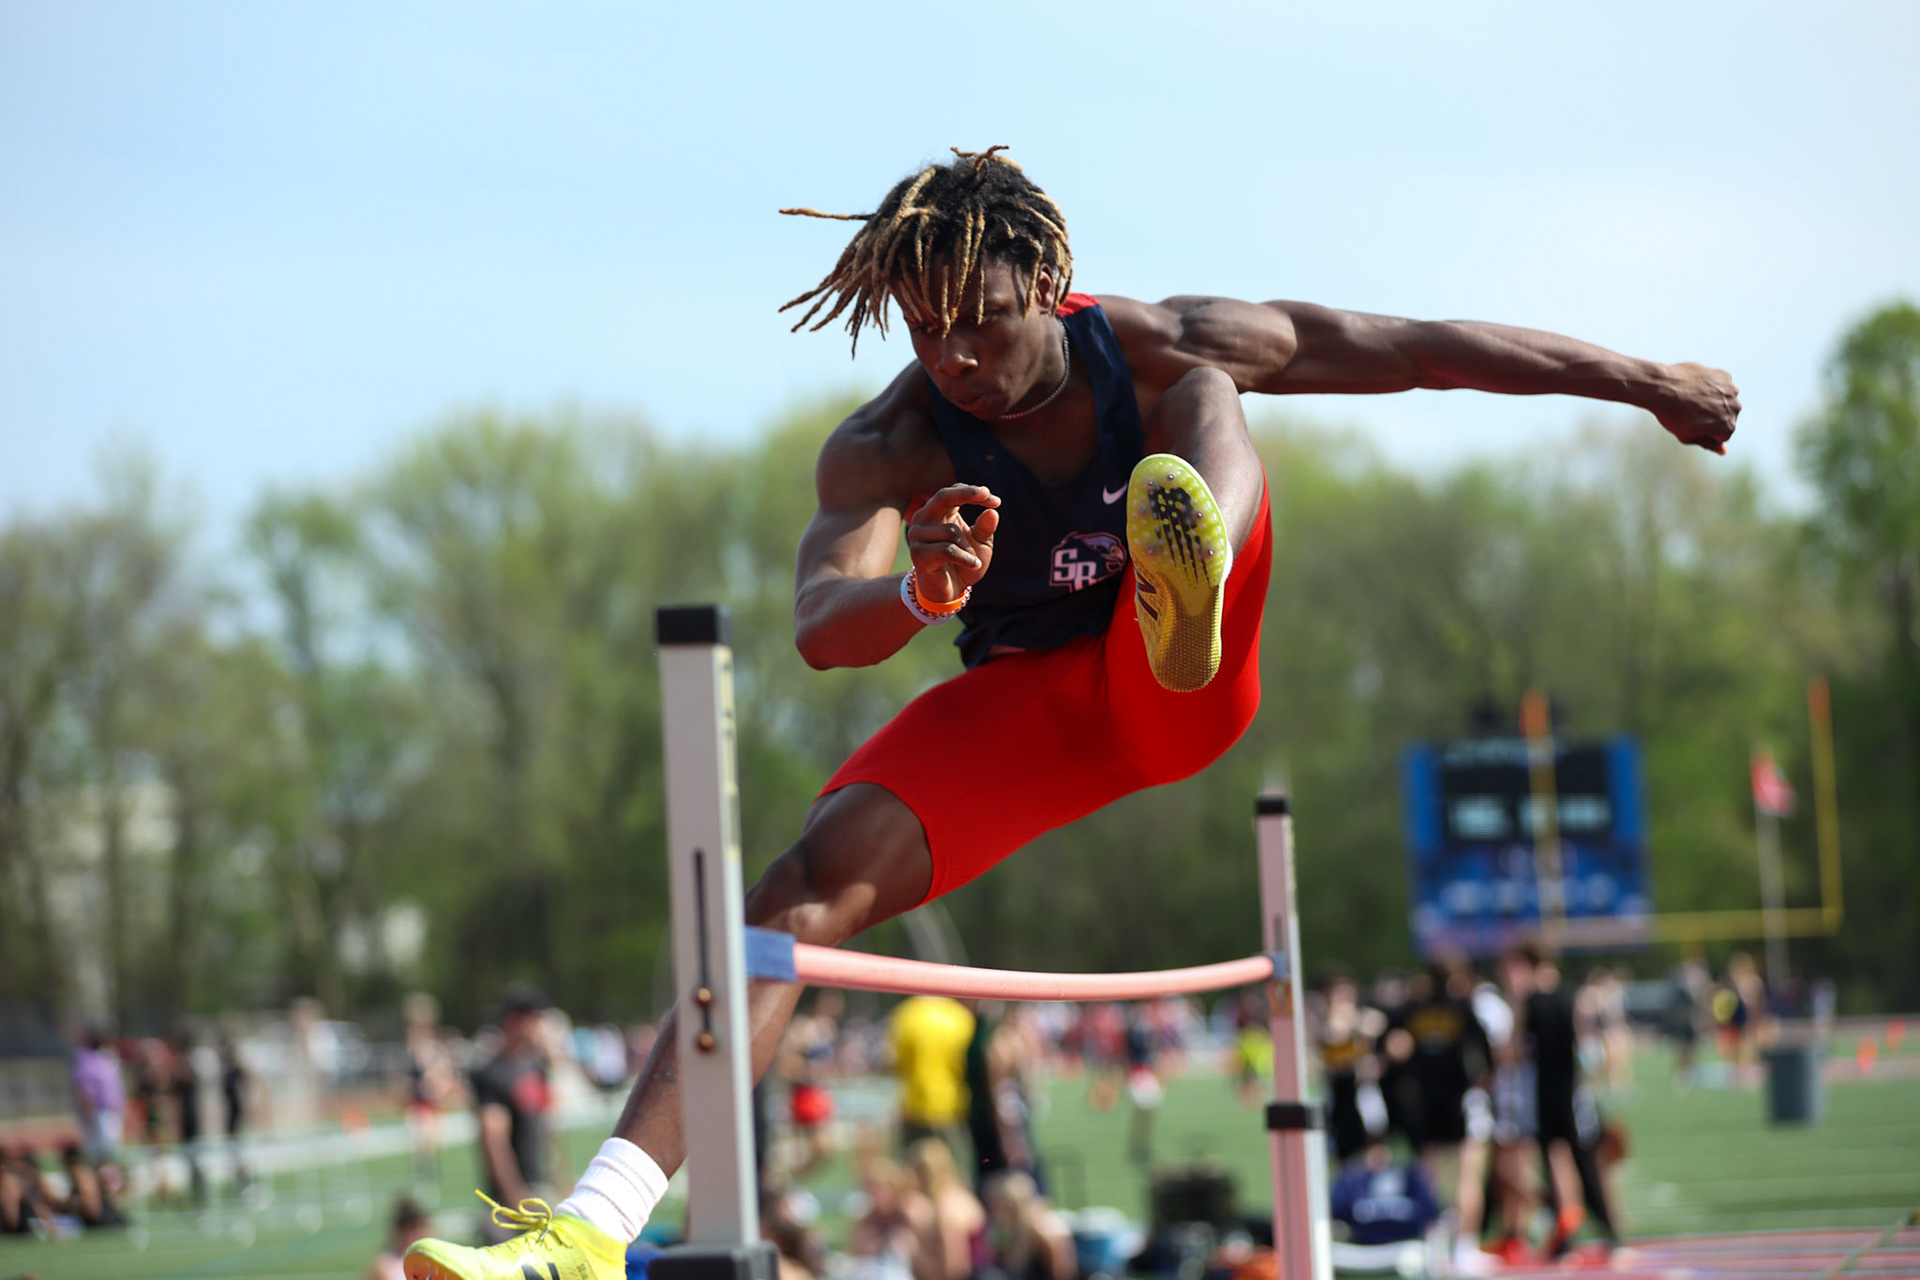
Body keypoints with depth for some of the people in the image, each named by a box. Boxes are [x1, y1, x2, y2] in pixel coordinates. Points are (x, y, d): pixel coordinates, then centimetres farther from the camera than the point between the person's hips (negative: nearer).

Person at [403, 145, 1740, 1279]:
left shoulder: (1158, 350, -16)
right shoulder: (885, 450, -18)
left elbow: (1418, 348, -9)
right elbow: (820, 627, -35)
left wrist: (1649, 382, -3)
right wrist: (918, 593, -59)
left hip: (1180, 690, 0)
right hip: (1029, 712, 0)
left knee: (1208, 395, -25)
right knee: (814, 878, -25)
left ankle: (1193, 605, -64)